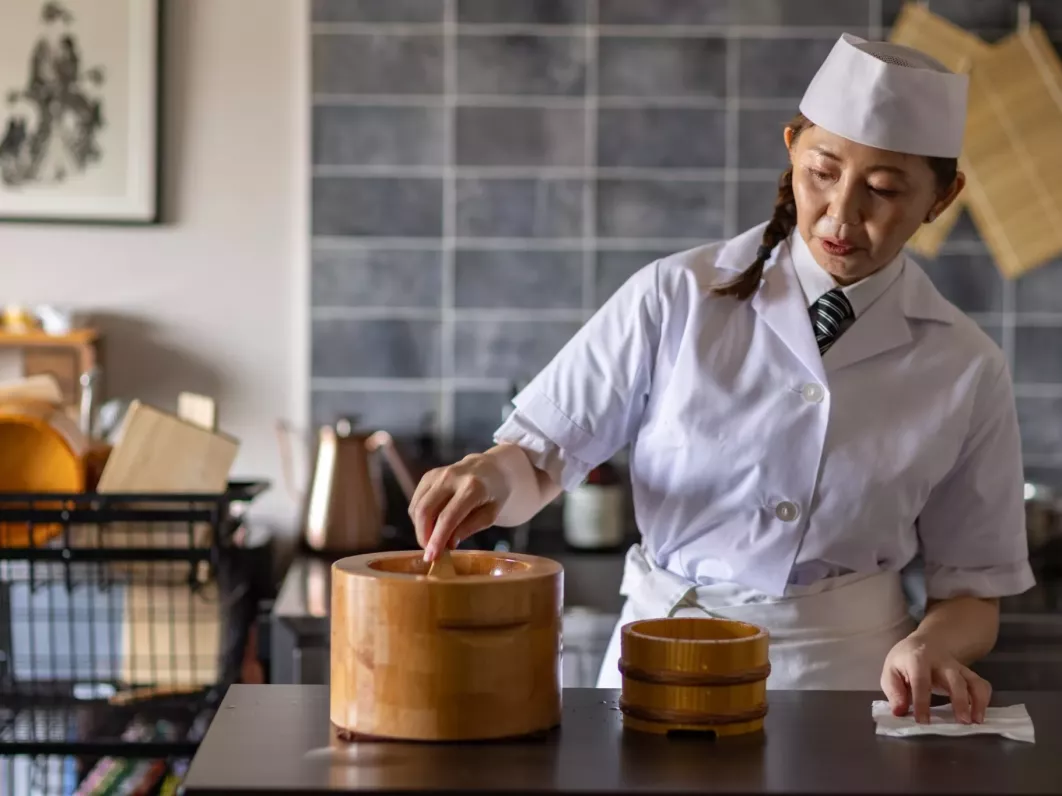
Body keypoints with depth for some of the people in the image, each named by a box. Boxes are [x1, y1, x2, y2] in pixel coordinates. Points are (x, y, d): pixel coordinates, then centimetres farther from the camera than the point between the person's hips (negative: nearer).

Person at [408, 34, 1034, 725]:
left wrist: (930, 648, -14)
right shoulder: (677, 299, -1)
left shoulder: (966, 370, 3)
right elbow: (540, 460, 2)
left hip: (844, 669, 1)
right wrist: (499, 472, -21)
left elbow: (972, 591, 8)